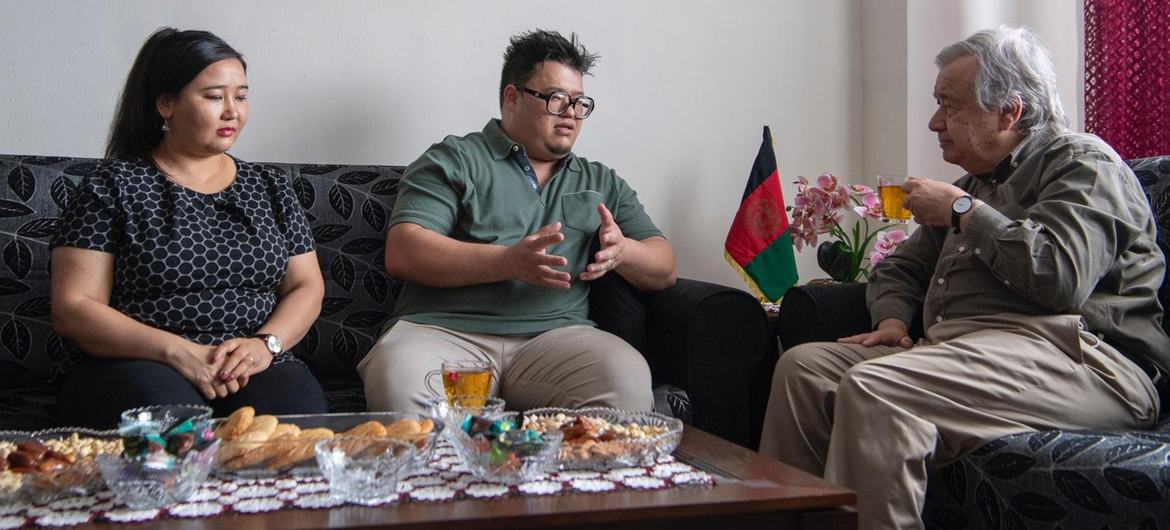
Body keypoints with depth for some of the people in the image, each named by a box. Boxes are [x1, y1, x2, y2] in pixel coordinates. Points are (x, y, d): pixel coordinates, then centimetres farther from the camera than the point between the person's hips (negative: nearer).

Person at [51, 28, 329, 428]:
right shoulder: (113, 187, 4)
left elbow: (307, 288, 14)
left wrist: (265, 343, -9)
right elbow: (72, 309, -3)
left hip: (257, 367, 3)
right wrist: (179, 352, -17)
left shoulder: (269, 188, 17)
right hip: (141, 365, -2)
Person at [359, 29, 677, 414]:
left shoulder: (602, 183, 25)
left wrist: (622, 251, -5)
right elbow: (402, 254, -2)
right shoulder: (454, 161, 11)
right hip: (444, 329, -2)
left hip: (555, 335, 3)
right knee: (397, 382, -37)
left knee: (629, 380, -31)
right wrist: (508, 262, -15)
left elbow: (664, 270, 20)